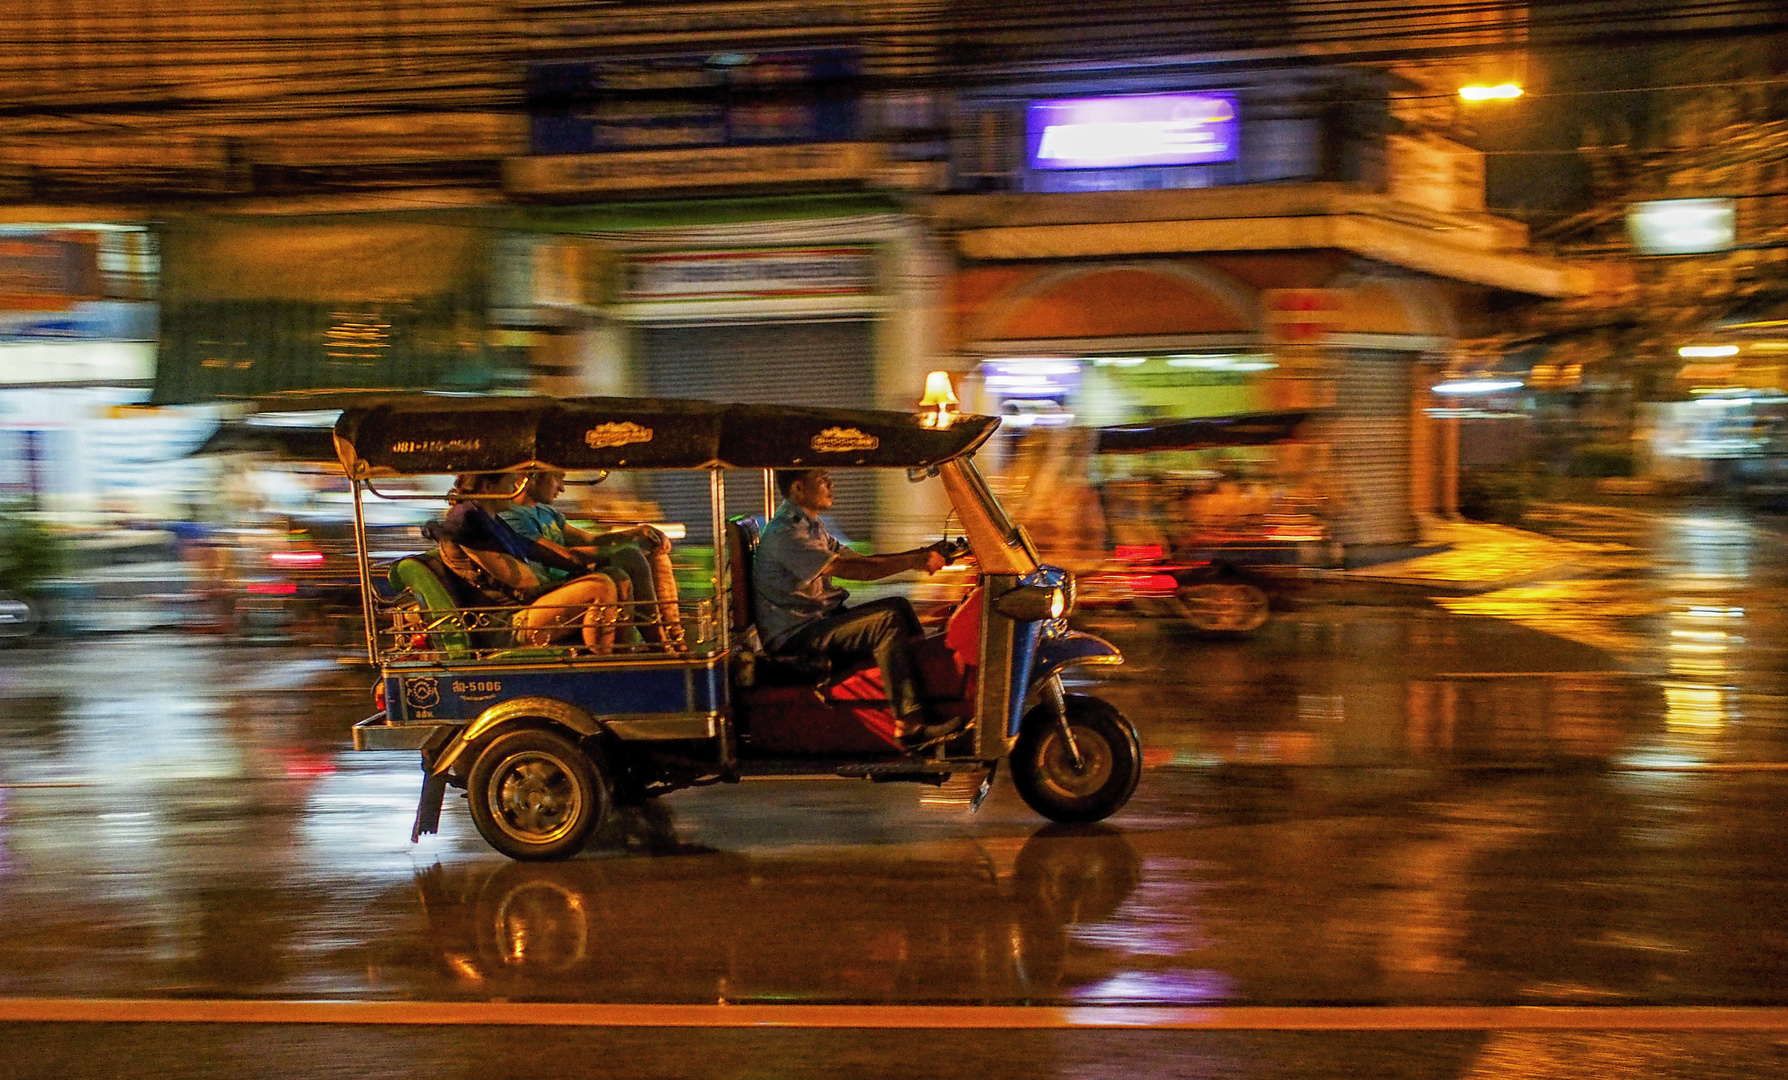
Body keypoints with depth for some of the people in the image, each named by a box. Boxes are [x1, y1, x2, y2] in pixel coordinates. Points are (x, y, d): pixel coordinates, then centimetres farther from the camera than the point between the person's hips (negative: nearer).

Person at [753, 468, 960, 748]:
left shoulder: (810, 525, 16)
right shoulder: (785, 533, -19)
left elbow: (859, 560, 13)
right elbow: (849, 569, -27)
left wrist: (919, 554, 1)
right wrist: (912, 562, -26)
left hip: (820, 618, 10)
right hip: (794, 635, -10)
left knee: (897, 605, 0)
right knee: (887, 622, -22)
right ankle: (911, 724, -23)